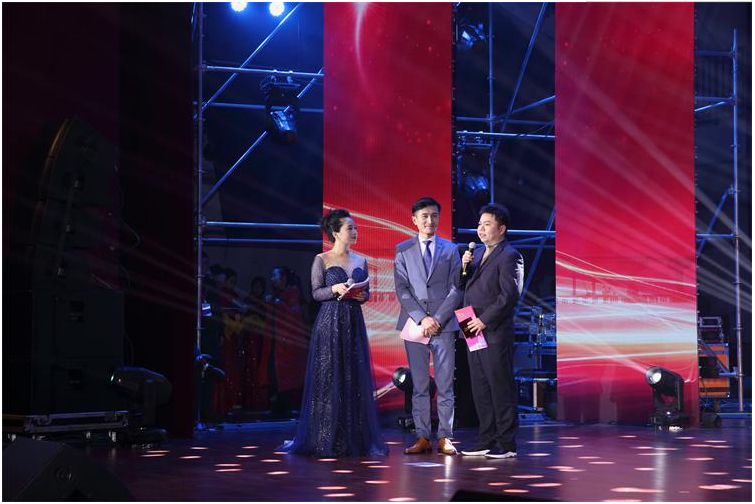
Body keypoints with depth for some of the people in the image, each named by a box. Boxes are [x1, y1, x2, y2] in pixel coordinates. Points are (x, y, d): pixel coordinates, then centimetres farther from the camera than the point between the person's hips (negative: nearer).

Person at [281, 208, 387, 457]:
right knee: (328, 379, -2)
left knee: (355, 379, 2)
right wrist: (335, 289, -19)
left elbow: (366, 292, 14)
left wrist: (362, 296, -8)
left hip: (354, 324, 4)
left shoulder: (360, 261, 12)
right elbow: (316, 292, -2)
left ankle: (355, 438, 7)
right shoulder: (322, 260, -1)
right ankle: (325, 439, 5)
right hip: (330, 324, -4)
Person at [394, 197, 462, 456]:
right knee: (419, 385, 3)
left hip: (444, 325, 0)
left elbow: (456, 288, 3)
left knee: (445, 385, 0)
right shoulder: (403, 250, 7)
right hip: (414, 325, 0)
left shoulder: (450, 250, 9)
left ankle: (444, 437, 5)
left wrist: (438, 319, -9)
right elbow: (402, 289, 0)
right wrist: (422, 318, -11)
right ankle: (422, 437, 7)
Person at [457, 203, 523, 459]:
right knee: (480, 389, 12)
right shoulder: (477, 253, 18)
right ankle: (487, 440, 20)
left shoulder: (509, 256, -9)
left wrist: (484, 320, -17)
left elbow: (510, 295, -17)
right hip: (474, 332, 9)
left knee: (501, 389, -3)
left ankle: (507, 444, 3)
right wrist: (464, 268, 0)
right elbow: (462, 287, 19)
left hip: (495, 334, -9)